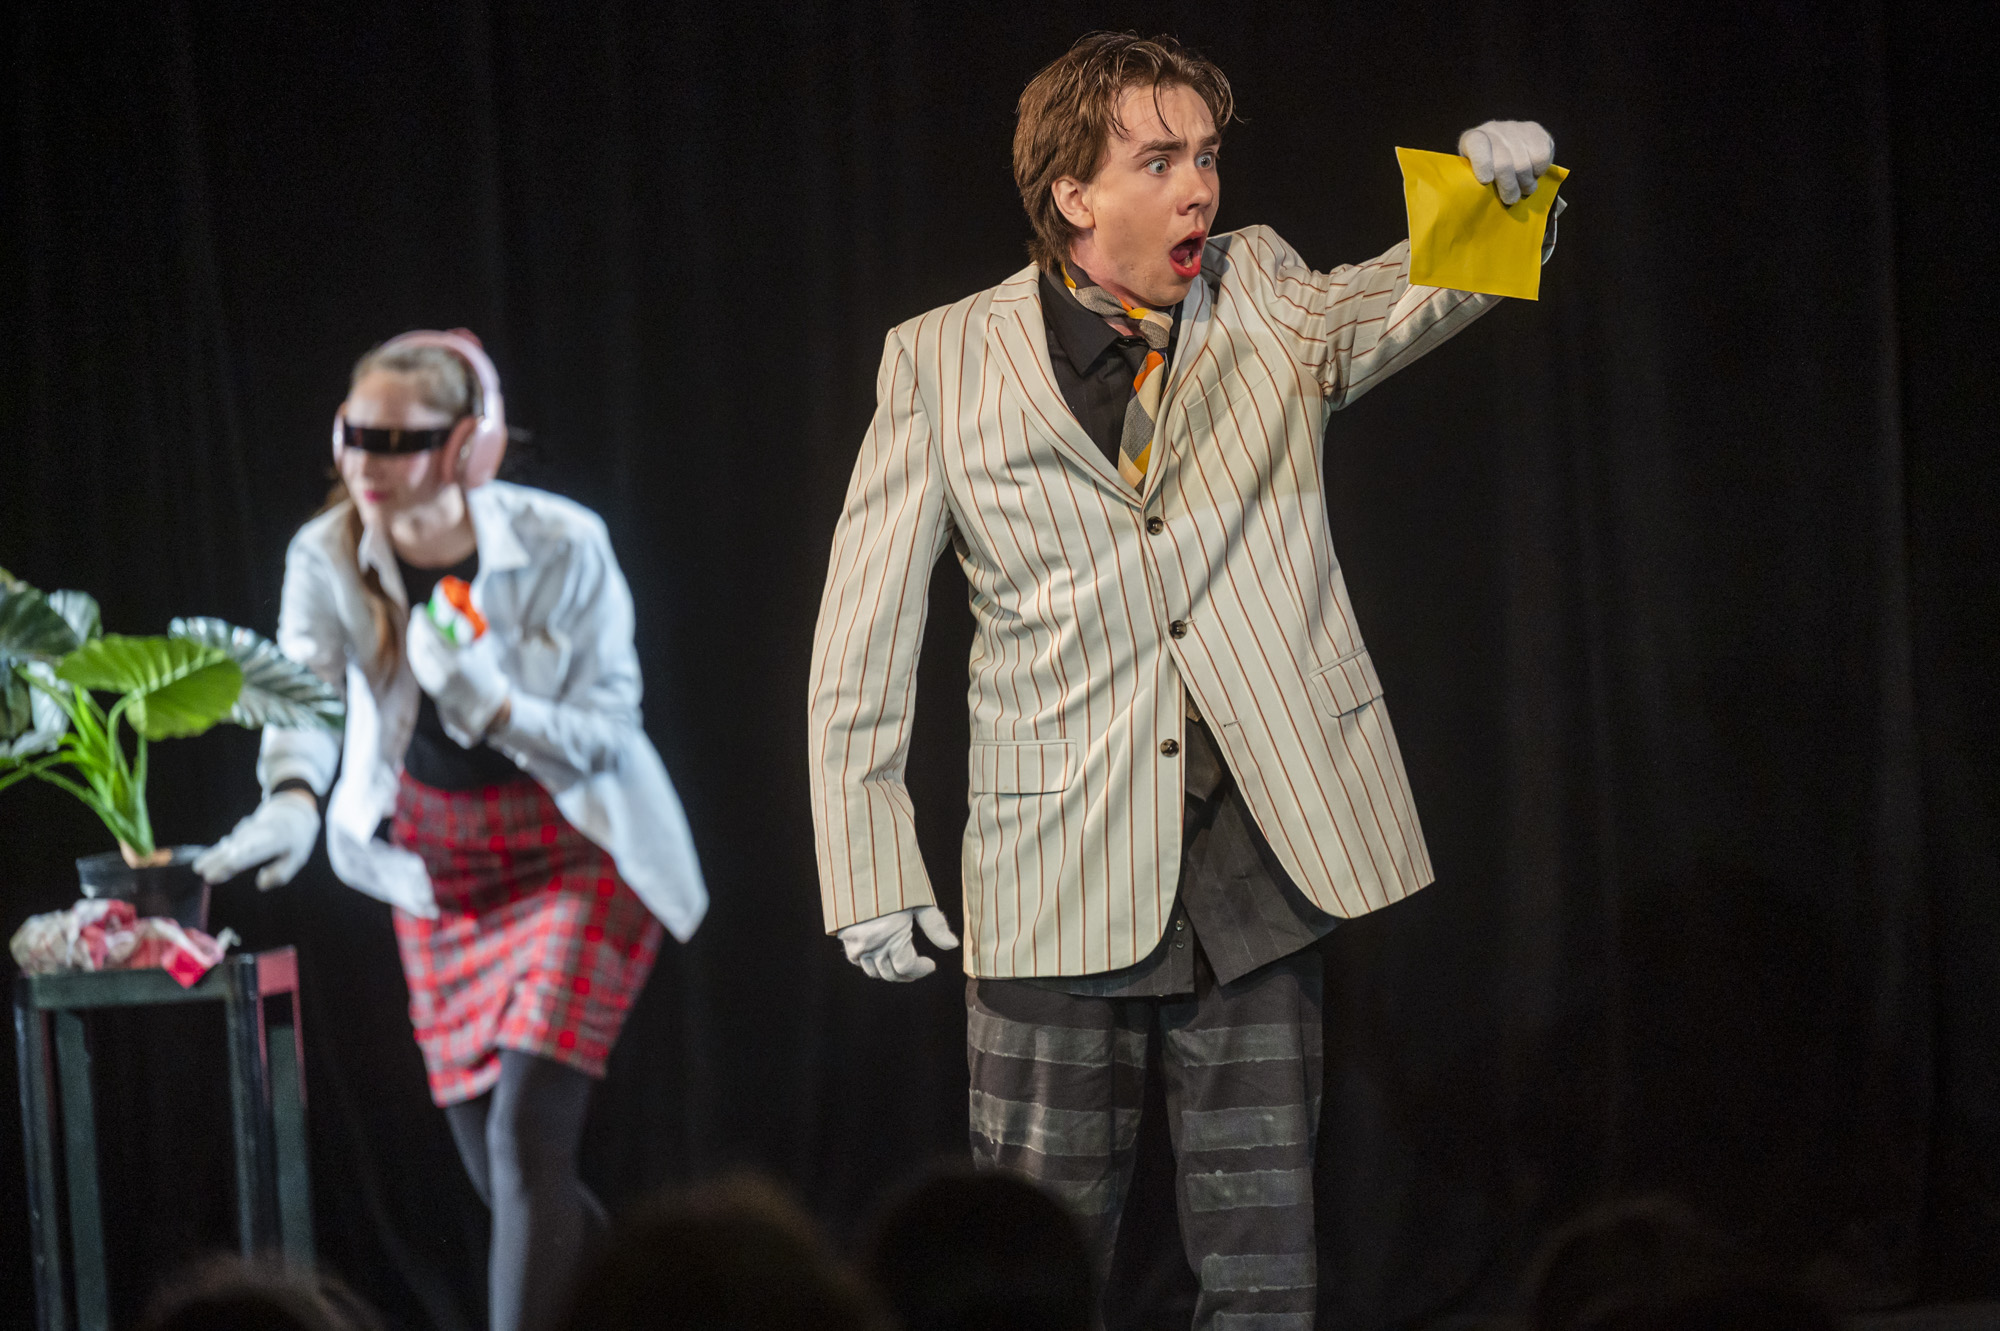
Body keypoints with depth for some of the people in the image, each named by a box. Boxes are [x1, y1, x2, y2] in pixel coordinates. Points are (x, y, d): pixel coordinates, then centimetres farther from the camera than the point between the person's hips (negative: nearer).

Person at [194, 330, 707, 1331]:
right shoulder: (326, 559, -12)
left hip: (577, 857, -4)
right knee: (488, 1153, 8)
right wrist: (294, 797, -45)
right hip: (437, 866, 4)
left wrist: (493, 703, -33)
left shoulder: (561, 548, -20)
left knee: (524, 1133, -17)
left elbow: (608, 731, -16)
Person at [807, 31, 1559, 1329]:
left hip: (1260, 873, 2)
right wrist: (872, 868, -2)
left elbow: (1394, 307, -8)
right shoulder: (945, 360, 2)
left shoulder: (1261, 298, 9)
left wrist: (1492, 201, -30)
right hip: (1058, 877, -2)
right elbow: (864, 637, 3)